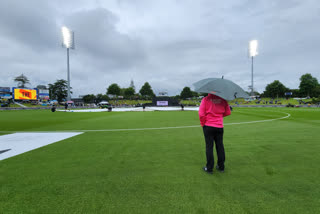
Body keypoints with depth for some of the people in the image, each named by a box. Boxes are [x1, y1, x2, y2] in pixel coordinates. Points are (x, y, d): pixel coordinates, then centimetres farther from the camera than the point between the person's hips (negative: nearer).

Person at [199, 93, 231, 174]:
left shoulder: (205, 99, -9)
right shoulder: (223, 99, 3)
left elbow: (201, 114, -15)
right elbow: (228, 112, 7)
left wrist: (203, 123, 0)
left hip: (208, 126, -3)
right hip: (219, 126, 3)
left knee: (209, 146, 3)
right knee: (220, 146, 13)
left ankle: (209, 168, 10)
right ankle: (221, 167, 24)